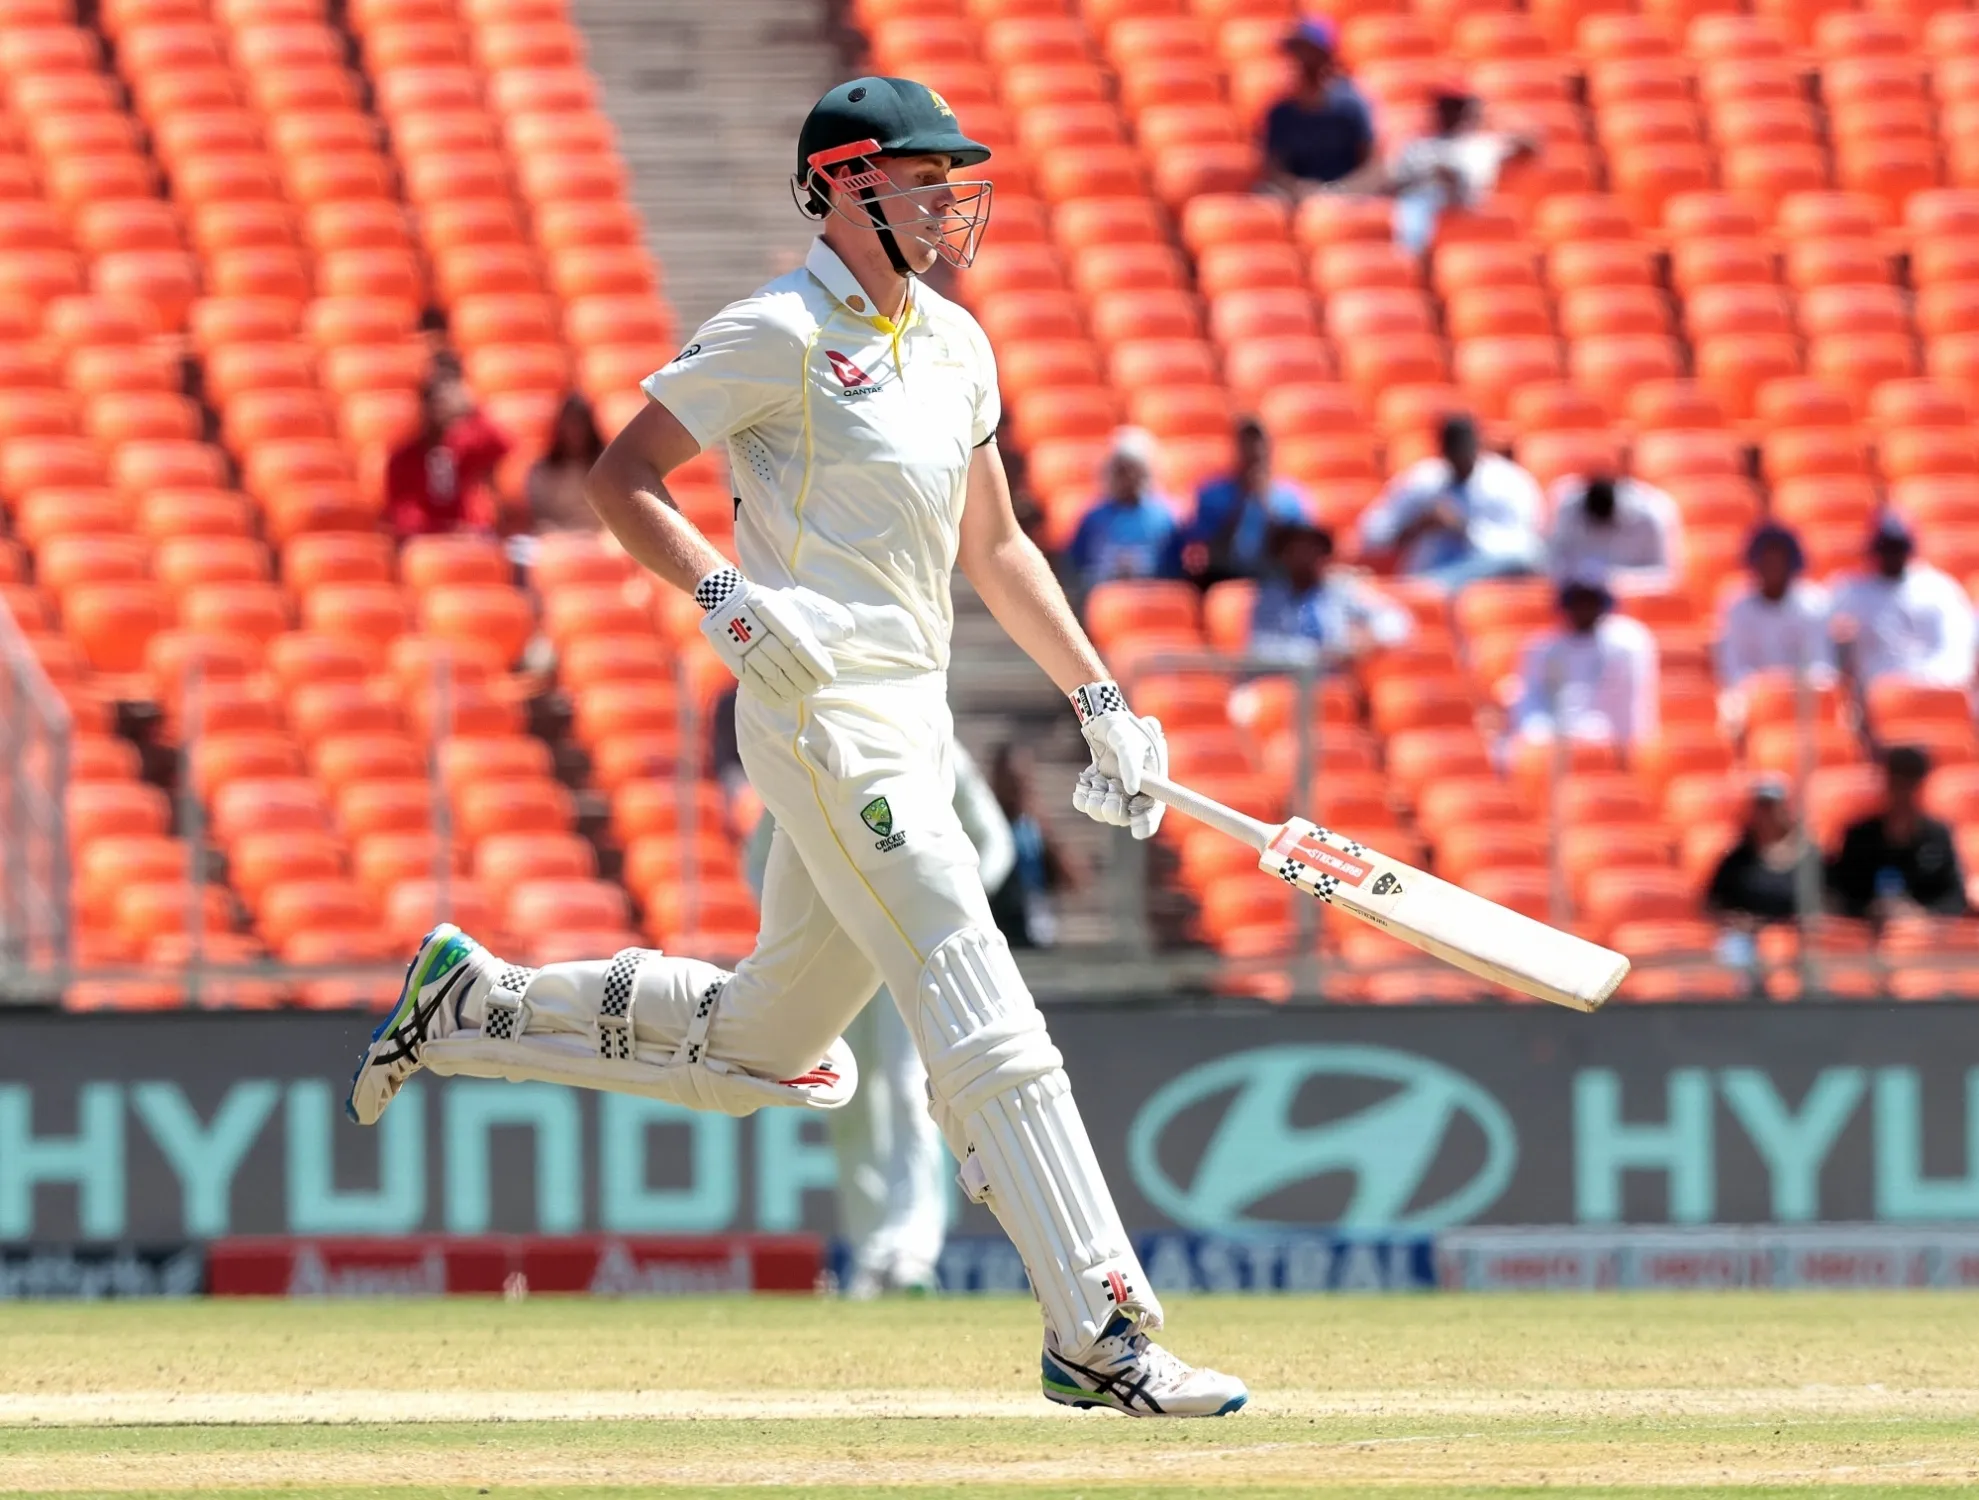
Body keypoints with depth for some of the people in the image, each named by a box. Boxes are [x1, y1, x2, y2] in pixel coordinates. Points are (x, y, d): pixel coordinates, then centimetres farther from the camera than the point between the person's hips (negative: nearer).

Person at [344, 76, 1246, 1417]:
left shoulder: (953, 342, 16)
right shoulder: (778, 335, -8)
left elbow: (993, 546, 24)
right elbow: (623, 476, -7)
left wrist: (1099, 696, 17)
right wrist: (727, 599, -22)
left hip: (914, 722, 9)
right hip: (824, 715, -9)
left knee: (763, 1044, 16)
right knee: (988, 1027, -15)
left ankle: (474, 1005, 31)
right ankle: (1104, 1336, -17)